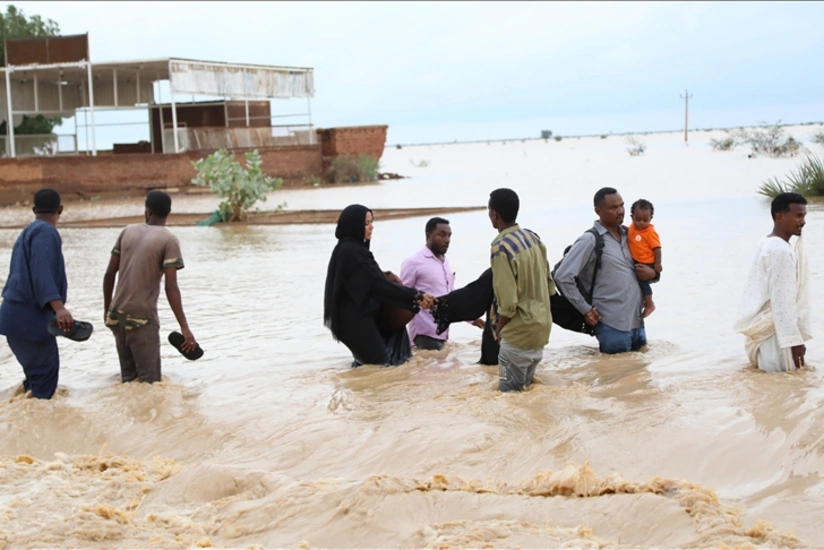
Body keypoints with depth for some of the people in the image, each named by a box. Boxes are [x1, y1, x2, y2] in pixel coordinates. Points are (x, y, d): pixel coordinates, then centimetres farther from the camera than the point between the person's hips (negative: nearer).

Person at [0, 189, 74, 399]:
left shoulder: (27, 232, 21)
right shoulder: (46, 232, -10)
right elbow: (42, 273, -24)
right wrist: (59, 307, -36)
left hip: (20, 316, 10)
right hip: (30, 318, -10)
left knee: (37, 373, 16)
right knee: (44, 376, -7)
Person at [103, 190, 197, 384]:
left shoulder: (127, 231, 8)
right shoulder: (169, 241, -8)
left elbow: (109, 274, 9)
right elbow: (171, 287, -16)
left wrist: (107, 308, 22)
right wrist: (184, 327, -17)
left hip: (117, 316, 6)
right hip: (142, 319, -6)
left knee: (129, 379, 14)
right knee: (149, 381, -2)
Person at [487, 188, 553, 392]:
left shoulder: (500, 248, -20)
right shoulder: (533, 238, 4)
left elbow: (507, 302, -21)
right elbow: (549, 285, 12)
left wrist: (499, 328, -5)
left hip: (519, 332, -8)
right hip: (541, 326, 8)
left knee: (510, 394, 2)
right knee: (526, 390, 17)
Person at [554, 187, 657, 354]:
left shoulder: (628, 234, 11)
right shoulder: (590, 240, -9)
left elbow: (648, 262, 24)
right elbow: (563, 277, -13)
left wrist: (651, 272, 0)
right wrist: (585, 309, -11)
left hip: (637, 321, 7)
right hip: (611, 324, -7)